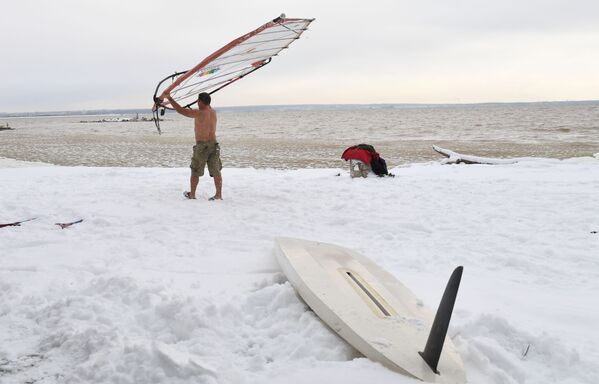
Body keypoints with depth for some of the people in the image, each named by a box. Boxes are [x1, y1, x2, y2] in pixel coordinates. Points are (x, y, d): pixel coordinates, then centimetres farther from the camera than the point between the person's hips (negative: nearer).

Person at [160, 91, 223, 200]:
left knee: (195, 171, 10)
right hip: (214, 144, 6)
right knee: (216, 171, 6)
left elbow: (181, 110, -15)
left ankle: (192, 194, 21)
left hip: (202, 145, -6)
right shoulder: (213, 112, 6)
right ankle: (219, 195, 4)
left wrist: (169, 98, -8)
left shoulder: (199, 113, -15)